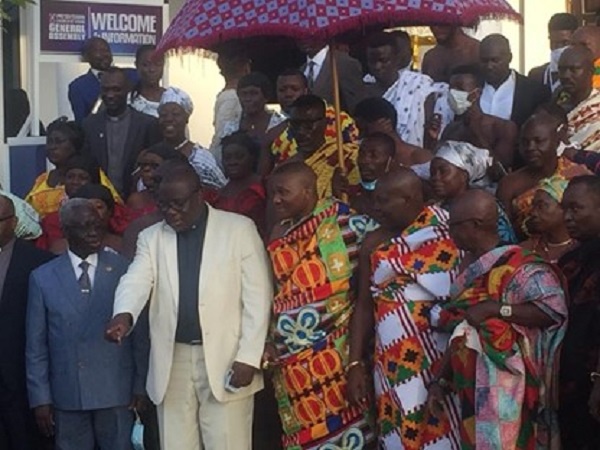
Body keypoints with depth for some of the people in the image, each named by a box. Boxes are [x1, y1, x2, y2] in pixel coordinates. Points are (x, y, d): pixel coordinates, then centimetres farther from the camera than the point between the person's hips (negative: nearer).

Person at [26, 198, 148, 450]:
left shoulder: (124, 270, 0)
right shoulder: (43, 277, 3)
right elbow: (36, 344, 4)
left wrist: (140, 386, -1)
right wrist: (40, 397, 1)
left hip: (115, 391, -1)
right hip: (67, 395, 1)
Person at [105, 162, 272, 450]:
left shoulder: (239, 229, 1)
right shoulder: (151, 237, 10)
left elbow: (257, 297, -2)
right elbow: (136, 281, -6)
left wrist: (248, 357, -9)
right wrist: (123, 315, -29)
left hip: (225, 359, -3)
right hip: (172, 364, 3)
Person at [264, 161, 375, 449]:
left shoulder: (339, 216, -5)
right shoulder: (278, 235, 11)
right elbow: (272, 296, 15)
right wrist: (269, 344, 7)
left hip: (336, 347, -5)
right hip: (293, 357, 5)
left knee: (344, 421, -1)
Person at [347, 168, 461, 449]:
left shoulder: (447, 227, -4)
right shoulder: (374, 244, 7)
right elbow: (364, 306, 9)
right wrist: (356, 364, 5)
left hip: (445, 356, -3)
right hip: (395, 361, 3)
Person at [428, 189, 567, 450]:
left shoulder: (519, 267, -16)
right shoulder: (469, 269, 9)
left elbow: (554, 309, -27)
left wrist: (496, 308, -26)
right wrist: (440, 379, 11)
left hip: (505, 388, -8)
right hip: (470, 386, 8)